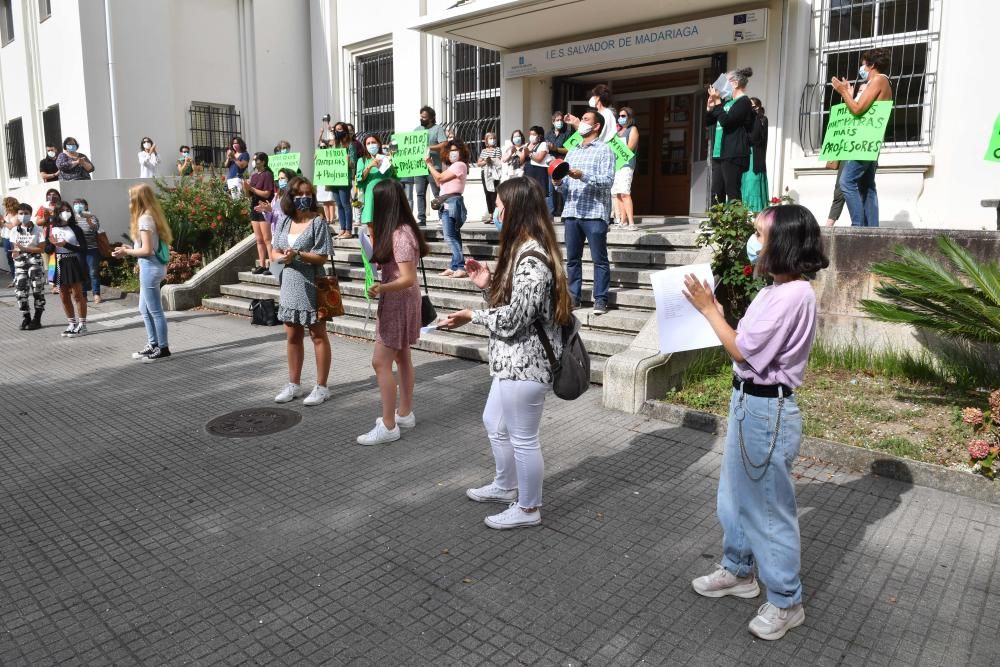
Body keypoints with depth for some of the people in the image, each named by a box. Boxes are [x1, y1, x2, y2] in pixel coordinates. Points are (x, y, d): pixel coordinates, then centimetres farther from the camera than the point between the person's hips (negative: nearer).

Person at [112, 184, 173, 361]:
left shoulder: (144, 219, -15)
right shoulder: (151, 216, 13)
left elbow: (147, 250, -19)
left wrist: (126, 252, -6)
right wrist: (130, 249, 13)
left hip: (150, 267, -10)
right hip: (152, 267, 10)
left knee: (155, 311, -1)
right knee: (144, 310, 17)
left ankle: (163, 349, 6)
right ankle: (153, 345, 24)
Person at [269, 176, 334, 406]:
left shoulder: (318, 221, -10)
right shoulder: (284, 221, 7)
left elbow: (322, 257, -14)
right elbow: (274, 252, 9)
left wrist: (297, 254, -26)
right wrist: (282, 257, -13)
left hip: (312, 285, -6)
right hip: (290, 284, 6)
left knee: (318, 336, 3)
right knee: (292, 336, 14)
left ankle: (321, 387, 12)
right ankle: (294, 384, 27)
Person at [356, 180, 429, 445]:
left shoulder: (400, 235, -23)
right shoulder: (397, 231, 7)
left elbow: (408, 278, -27)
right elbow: (386, 262, 9)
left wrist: (382, 288, -42)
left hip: (398, 301, -10)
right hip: (398, 301, 10)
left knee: (381, 362, -8)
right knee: (402, 357, 16)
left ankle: (388, 426, -3)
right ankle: (405, 413, 26)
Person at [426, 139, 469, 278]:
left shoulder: (460, 165, -7)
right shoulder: (453, 166, 24)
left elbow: (440, 178, -11)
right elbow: (439, 183, 22)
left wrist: (429, 164, 1)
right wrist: (432, 166, 20)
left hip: (453, 203, -10)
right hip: (447, 204, 10)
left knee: (450, 237, -16)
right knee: (453, 237, 8)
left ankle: (461, 267, -20)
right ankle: (455, 267, 10)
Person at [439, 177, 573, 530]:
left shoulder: (531, 257, -22)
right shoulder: (525, 249, 10)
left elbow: (512, 319, -23)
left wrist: (472, 316, -9)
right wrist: (488, 284, 3)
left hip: (525, 363, -11)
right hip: (514, 360, 11)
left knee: (523, 437, 5)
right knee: (494, 422, 25)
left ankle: (528, 509, 24)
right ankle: (505, 485, 45)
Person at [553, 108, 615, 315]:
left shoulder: (604, 150, 2)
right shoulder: (572, 152, 21)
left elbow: (608, 180, -11)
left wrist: (583, 176, -21)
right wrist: (559, 183, -3)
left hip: (594, 213, -6)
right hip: (571, 212, 6)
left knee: (599, 259, -2)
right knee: (572, 258, 7)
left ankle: (600, 299, 2)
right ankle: (573, 296, 14)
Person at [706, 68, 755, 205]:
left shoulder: (743, 102, -6)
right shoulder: (727, 102, 19)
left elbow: (726, 121, -18)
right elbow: (710, 120, 22)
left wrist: (717, 102, -13)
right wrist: (710, 105, 5)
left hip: (733, 155, -8)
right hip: (719, 153, 8)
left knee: (732, 193, -10)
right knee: (716, 193, 6)